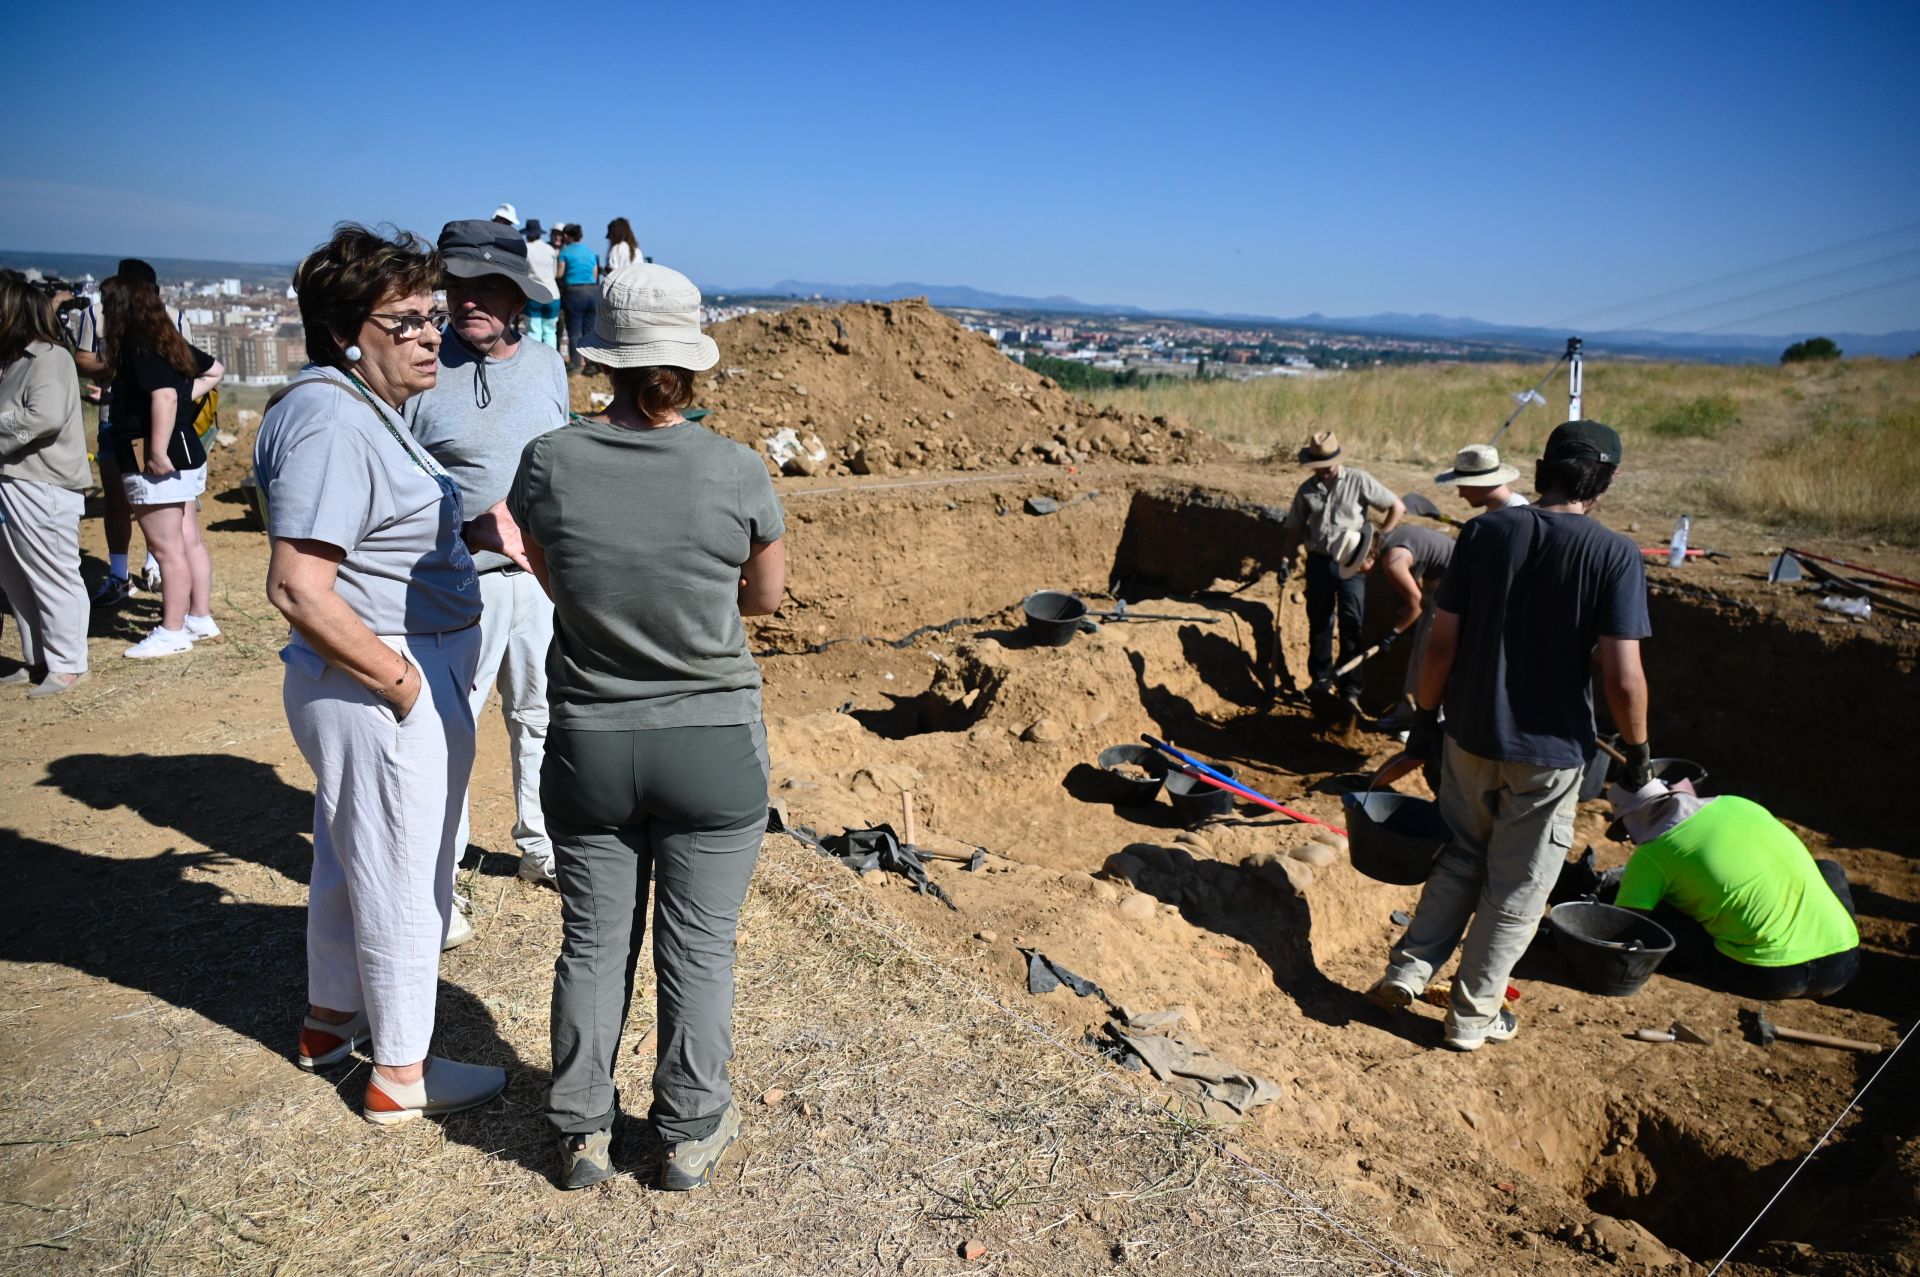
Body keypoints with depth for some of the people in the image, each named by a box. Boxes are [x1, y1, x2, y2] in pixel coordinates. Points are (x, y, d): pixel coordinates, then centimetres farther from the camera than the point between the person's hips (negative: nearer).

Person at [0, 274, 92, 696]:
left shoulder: (49, 358, -11)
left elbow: (46, 416, -25)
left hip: (42, 490, -10)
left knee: (53, 578, -3)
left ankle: (66, 665, 4)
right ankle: (37, 659, 24)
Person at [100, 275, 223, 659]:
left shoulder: (139, 346, -16)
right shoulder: (169, 340, 11)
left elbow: (164, 397, -28)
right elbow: (215, 370, 24)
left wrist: (157, 454, -25)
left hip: (157, 462, -10)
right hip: (185, 454, 10)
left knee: (168, 549, -4)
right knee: (189, 541, 15)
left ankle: (172, 633, 2)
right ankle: (200, 618, 23)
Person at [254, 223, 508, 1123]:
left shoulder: (359, 408, 10)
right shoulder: (335, 423, -22)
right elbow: (298, 589, -29)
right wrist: (401, 680, -22)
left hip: (362, 685, 11)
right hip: (385, 691, -10)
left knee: (350, 857, 24)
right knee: (406, 879, 4)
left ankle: (331, 1019, 45)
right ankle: (401, 1074, 22)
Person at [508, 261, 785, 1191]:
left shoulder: (548, 463, -10)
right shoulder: (737, 472, -15)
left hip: (589, 745, 2)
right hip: (714, 746, -1)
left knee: (593, 941, 18)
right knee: (698, 947, 14)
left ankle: (582, 1134, 34)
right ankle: (691, 1135, 30)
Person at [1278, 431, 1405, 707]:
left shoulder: (1358, 481, -5)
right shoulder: (1307, 490, 5)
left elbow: (1398, 508, -3)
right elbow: (1294, 529, 12)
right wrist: (1285, 559, 2)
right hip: (1319, 561, 3)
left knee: (1352, 625, -4)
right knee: (1318, 624, 10)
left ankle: (1350, 689, 2)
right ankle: (1320, 682, 23)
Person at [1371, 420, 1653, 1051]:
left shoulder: (1485, 532, -5)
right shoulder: (1615, 554, -13)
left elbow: (1440, 643, -5)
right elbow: (1622, 677, -16)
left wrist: (1426, 715, 8)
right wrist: (1638, 748, 1)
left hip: (1470, 736, 3)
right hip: (1550, 750, -3)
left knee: (1461, 858, 23)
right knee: (1516, 889, 12)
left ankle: (1408, 969, 18)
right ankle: (1473, 1015, 22)